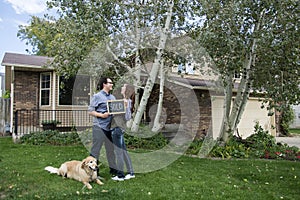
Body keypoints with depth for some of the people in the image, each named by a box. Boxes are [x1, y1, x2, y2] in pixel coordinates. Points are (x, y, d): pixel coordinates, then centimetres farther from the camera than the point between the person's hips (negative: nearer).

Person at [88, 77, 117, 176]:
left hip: (110, 127, 7)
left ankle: (113, 169, 24)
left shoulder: (112, 97, 15)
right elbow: (90, 111, -7)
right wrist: (101, 115, -19)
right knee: (96, 149, 0)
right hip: (99, 127, -6)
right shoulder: (97, 96, -4)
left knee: (111, 148, 13)